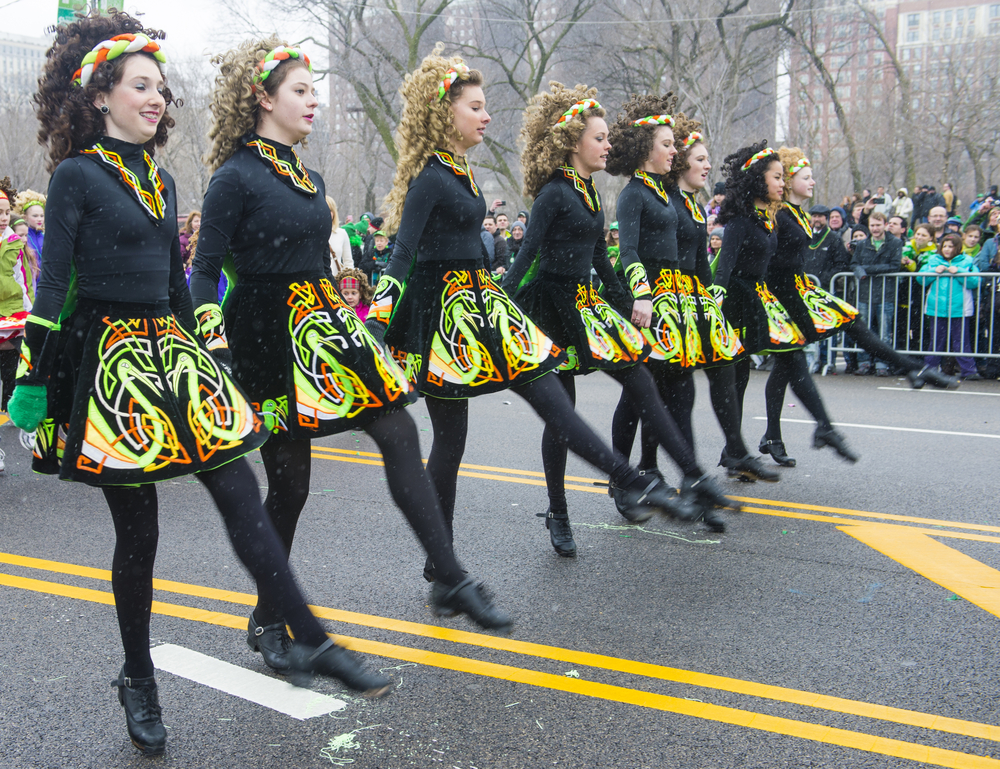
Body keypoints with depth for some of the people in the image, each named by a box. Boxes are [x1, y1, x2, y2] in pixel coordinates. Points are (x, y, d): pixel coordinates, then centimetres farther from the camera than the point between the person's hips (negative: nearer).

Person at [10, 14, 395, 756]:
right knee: (137, 532, 3)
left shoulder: (158, 177, 13)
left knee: (243, 498, 0)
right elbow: (53, 285, -9)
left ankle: (313, 643, 6)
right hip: (111, 359, -6)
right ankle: (138, 681, 23)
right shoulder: (76, 175, -6)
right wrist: (35, 380, -11)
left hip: (172, 353, 6)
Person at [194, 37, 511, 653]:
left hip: (323, 326, 7)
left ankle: (452, 582, 5)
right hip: (270, 336, -7)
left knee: (399, 434, -3)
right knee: (290, 480, 0)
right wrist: (212, 340, -20)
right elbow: (206, 269, -10)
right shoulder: (235, 177, -9)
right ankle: (269, 620, 21)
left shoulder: (309, 178, 14)